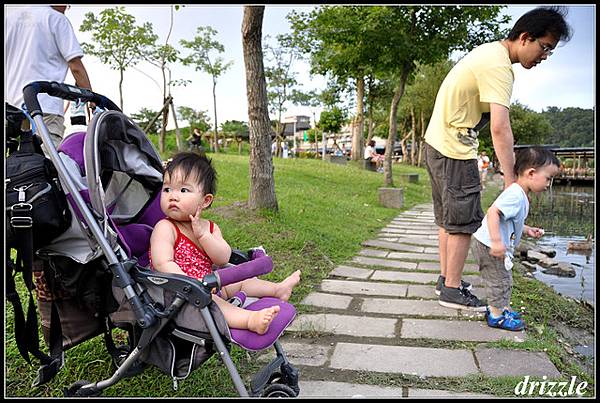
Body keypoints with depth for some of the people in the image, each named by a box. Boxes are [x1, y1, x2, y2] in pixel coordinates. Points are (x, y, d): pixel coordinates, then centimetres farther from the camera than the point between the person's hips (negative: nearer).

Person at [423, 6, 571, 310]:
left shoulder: (490, 52, 13)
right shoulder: (498, 66, -19)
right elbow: (500, 129, -27)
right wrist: (511, 179, -26)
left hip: (437, 143, 10)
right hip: (454, 151, -10)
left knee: (449, 217, 15)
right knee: (464, 220, -3)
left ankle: (446, 279, 25)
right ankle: (452, 290, 6)